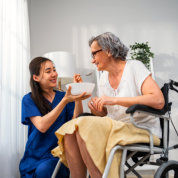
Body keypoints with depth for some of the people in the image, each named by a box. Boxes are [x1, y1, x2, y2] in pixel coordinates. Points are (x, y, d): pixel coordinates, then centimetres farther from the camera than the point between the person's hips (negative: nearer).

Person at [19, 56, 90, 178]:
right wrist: (65, 101, -23)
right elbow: (42, 126, -16)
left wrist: (78, 96, -17)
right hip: (35, 155, 0)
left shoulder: (64, 96, 8)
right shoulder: (29, 100, 1)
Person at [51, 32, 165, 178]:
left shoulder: (134, 67, -5)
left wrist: (114, 100, -21)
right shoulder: (104, 78, 14)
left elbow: (158, 101, -20)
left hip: (143, 130, -6)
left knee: (85, 127, -27)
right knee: (70, 132, -16)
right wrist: (98, 111, -5)